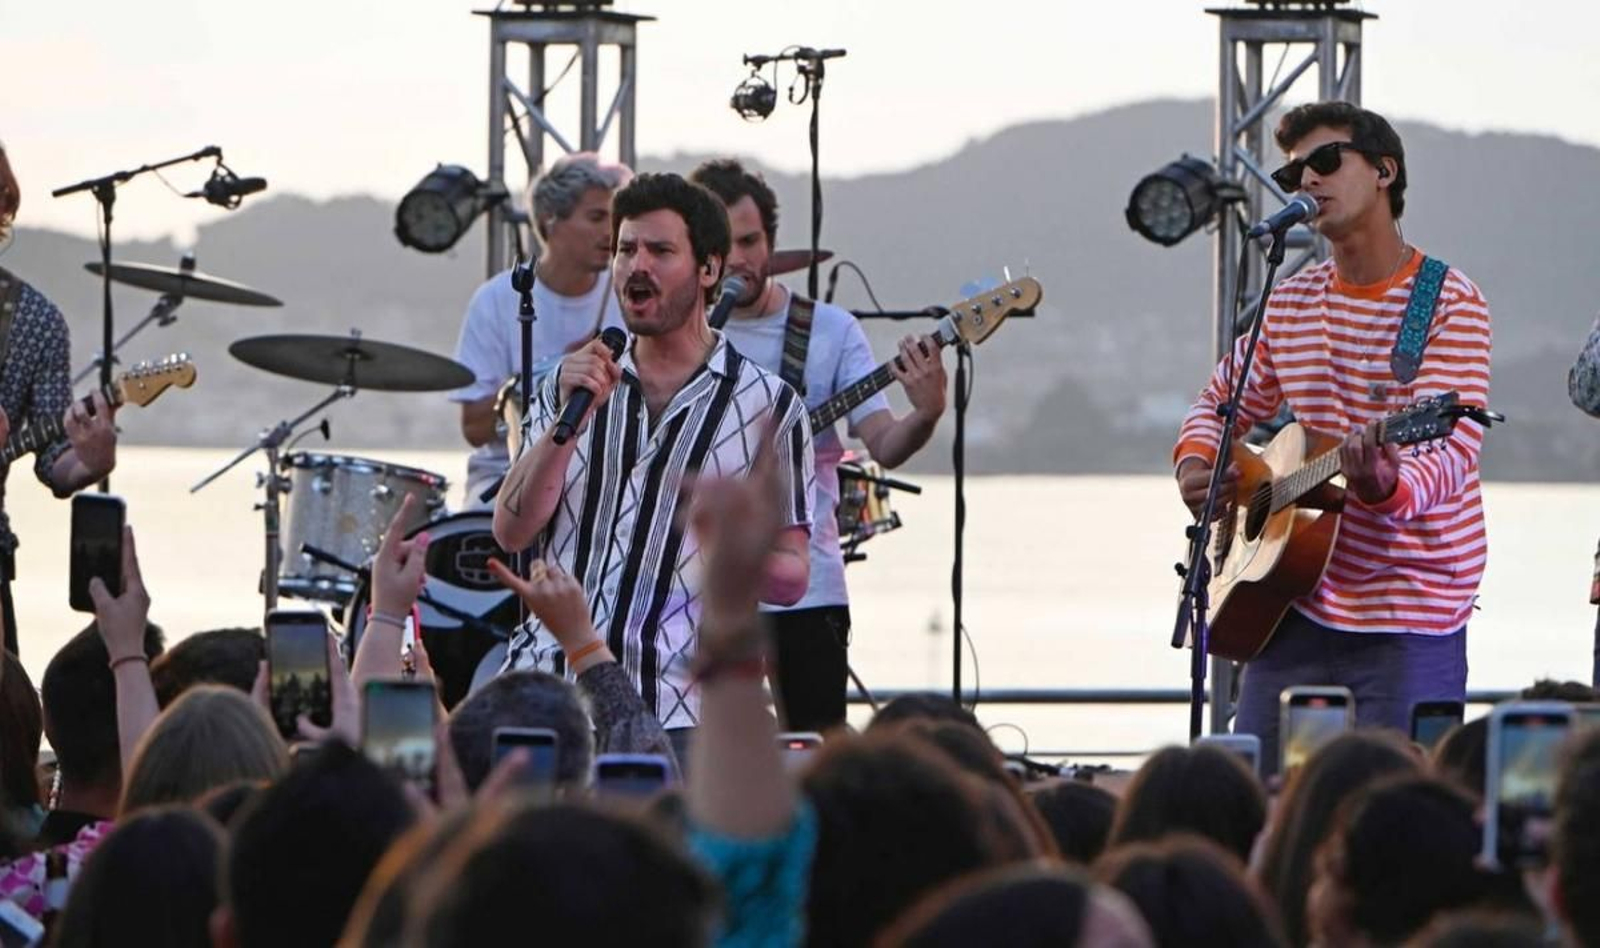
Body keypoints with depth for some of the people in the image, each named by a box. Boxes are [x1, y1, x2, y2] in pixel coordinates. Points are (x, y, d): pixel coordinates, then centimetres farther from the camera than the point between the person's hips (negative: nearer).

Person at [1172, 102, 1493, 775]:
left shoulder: (1449, 303, -8)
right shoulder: (1288, 305, 10)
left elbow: (1451, 450, -19)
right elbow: (1223, 402, 24)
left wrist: (1385, 486, -41)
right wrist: (1196, 466, 1)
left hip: (1411, 620, -5)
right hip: (1298, 608, 5)